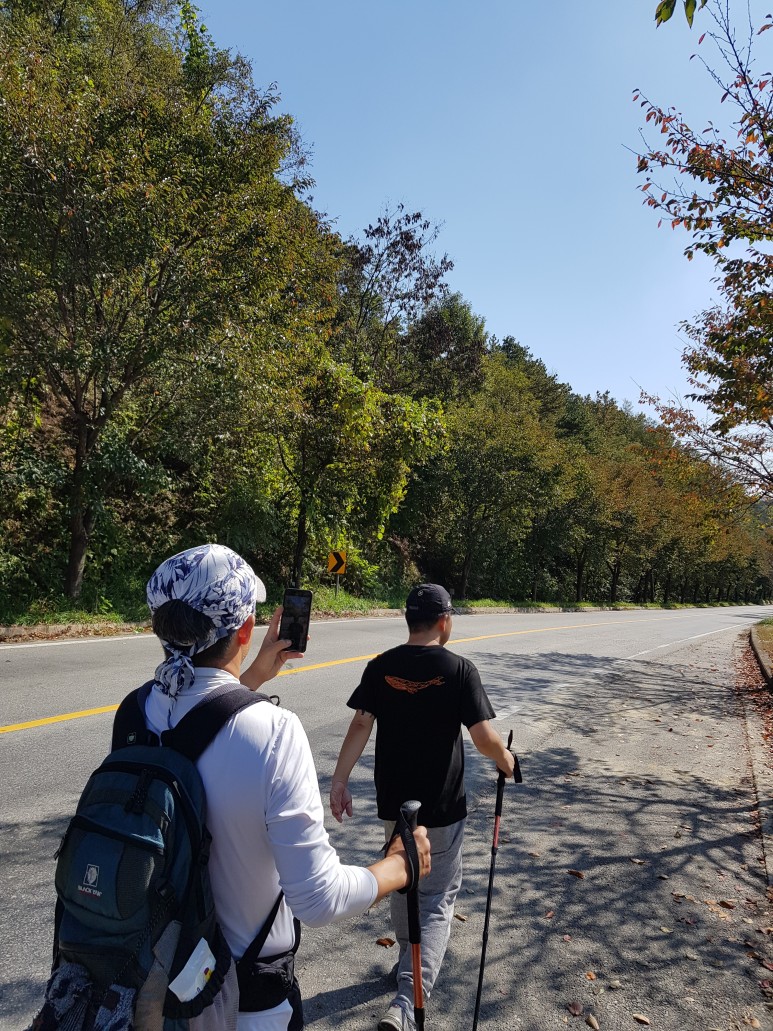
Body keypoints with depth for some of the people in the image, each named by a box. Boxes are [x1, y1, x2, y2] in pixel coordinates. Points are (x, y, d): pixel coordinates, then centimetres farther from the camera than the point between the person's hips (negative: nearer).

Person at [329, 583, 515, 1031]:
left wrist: (340, 780, -8)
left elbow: (361, 725, -11)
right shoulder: (459, 669, -15)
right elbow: (484, 737, -16)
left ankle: (415, 962, 45)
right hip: (442, 805, -4)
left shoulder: (381, 667, -6)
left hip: (393, 800, 4)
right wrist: (506, 759, 3)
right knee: (438, 897, 9)